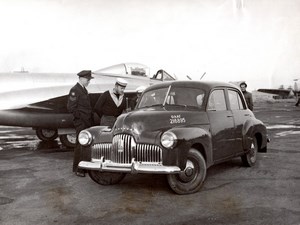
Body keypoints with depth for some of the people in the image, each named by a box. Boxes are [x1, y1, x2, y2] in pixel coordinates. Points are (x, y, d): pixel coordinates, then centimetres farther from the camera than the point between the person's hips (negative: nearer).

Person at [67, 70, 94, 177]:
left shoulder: (84, 90, 17)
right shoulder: (74, 90, -11)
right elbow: (71, 108, -16)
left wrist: (91, 119, 13)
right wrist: (81, 117, -15)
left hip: (87, 121, 9)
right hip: (80, 122, -9)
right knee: (80, 144, -7)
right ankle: (77, 169, 0)